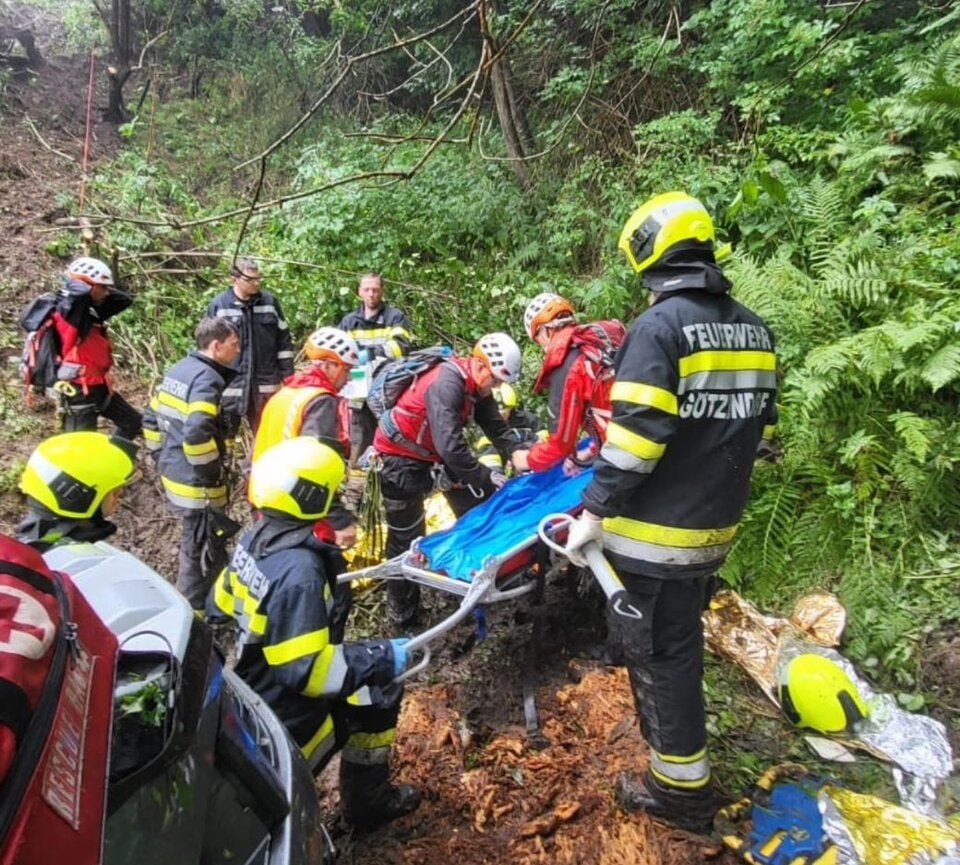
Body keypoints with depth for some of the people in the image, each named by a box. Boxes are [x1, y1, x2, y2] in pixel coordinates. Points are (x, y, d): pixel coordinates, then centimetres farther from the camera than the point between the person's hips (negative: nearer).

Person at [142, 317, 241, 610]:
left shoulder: (177, 370, 9)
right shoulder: (207, 379, -21)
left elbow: (151, 419, 16)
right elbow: (196, 434, -33)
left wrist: (162, 459, 22)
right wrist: (213, 473, -19)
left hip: (172, 473, 10)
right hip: (196, 482, -10)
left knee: (195, 542, 24)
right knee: (203, 548, 5)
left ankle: (190, 597, 40)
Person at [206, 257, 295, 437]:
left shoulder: (270, 302, 2)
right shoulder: (218, 305, -4)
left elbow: (284, 341, 7)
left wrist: (288, 376, 4)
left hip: (265, 384, 2)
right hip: (229, 385, -2)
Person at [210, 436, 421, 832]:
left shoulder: (255, 538, -5)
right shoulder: (299, 570, -32)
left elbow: (224, 603, 11)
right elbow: (306, 669, -32)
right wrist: (383, 657, -23)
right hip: (284, 714, -8)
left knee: (376, 691, 19)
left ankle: (369, 798, 32)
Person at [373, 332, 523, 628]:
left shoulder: (476, 385, -5)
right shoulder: (446, 384, -32)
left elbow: (495, 426, -4)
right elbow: (450, 447, -38)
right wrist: (486, 476, -30)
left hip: (434, 451, 9)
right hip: (400, 456, -9)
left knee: (477, 509, 10)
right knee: (406, 535, 1)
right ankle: (402, 612, 18)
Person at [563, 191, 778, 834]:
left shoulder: (659, 327, -17)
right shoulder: (755, 330, 7)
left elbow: (634, 437, -24)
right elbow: (761, 428, 13)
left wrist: (593, 512, -15)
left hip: (655, 531, -7)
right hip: (716, 526, 8)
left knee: (660, 653, 8)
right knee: (682, 641, 25)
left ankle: (682, 790, 23)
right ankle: (669, 733, 47)